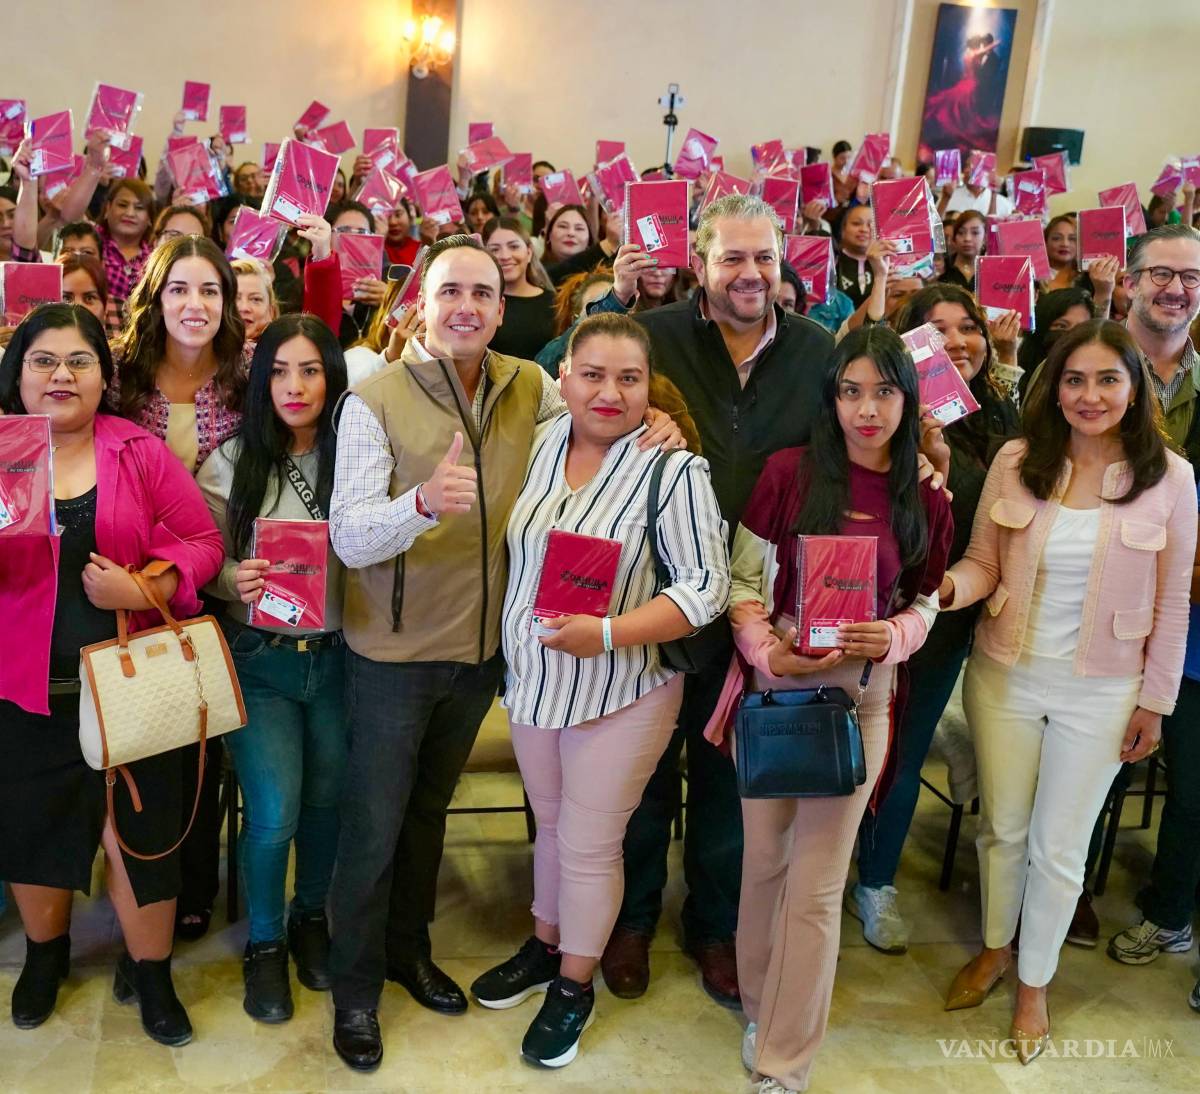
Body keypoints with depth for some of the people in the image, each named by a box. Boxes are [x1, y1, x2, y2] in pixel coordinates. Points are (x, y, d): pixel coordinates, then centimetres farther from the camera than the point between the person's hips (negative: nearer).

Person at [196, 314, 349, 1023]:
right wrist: (235, 582, -21)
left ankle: (311, 918, 39)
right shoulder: (231, 465, -4)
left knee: (326, 800, 12)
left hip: (337, 656, 1)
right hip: (260, 659, -1)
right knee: (274, 813, -5)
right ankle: (265, 943, 22)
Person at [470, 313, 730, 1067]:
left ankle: (575, 988, 30)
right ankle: (544, 948, 45)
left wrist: (609, 635, -29)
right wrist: (515, 651, 2)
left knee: (589, 844, 8)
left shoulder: (673, 467, -19)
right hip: (534, 679, 5)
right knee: (551, 825, 23)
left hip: (622, 690, -5)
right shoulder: (542, 442, -1)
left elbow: (708, 587, -19)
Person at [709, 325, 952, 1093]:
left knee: (817, 886, 5)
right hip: (774, 687, 0)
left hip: (860, 699, 0)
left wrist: (890, 638, -13)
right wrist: (767, 652, -18)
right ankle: (762, 1006, 39)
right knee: (766, 860, 14)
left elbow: (924, 604, 8)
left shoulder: (927, 498, -1)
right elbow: (744, 581, -2)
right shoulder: (789, 472, -6)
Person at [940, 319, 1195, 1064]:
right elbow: (982, 563, -1)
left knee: (1059, 849, 11)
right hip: (1005, 676, 2)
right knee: (1003, 828, 18)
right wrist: (946, 588, -23)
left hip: (1100, 692, -1)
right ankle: (995, 950, 44)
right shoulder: (1016, 461, -7)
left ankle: (1035, 984, 34)